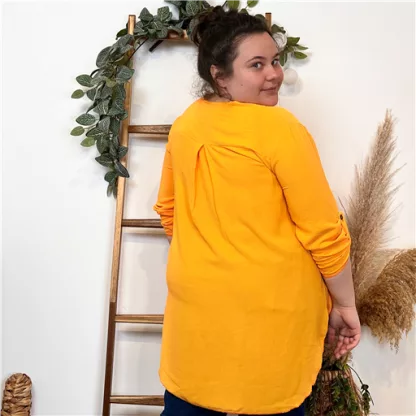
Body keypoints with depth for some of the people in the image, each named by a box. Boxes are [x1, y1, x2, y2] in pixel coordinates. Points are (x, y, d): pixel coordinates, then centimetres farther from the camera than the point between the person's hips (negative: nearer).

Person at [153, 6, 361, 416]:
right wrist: (344, 304, -2)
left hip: (196, 296, 6)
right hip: (269, 304, -5)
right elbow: (324, 232, -14)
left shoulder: (184, 126, 3)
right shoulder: (278, 127, -16)